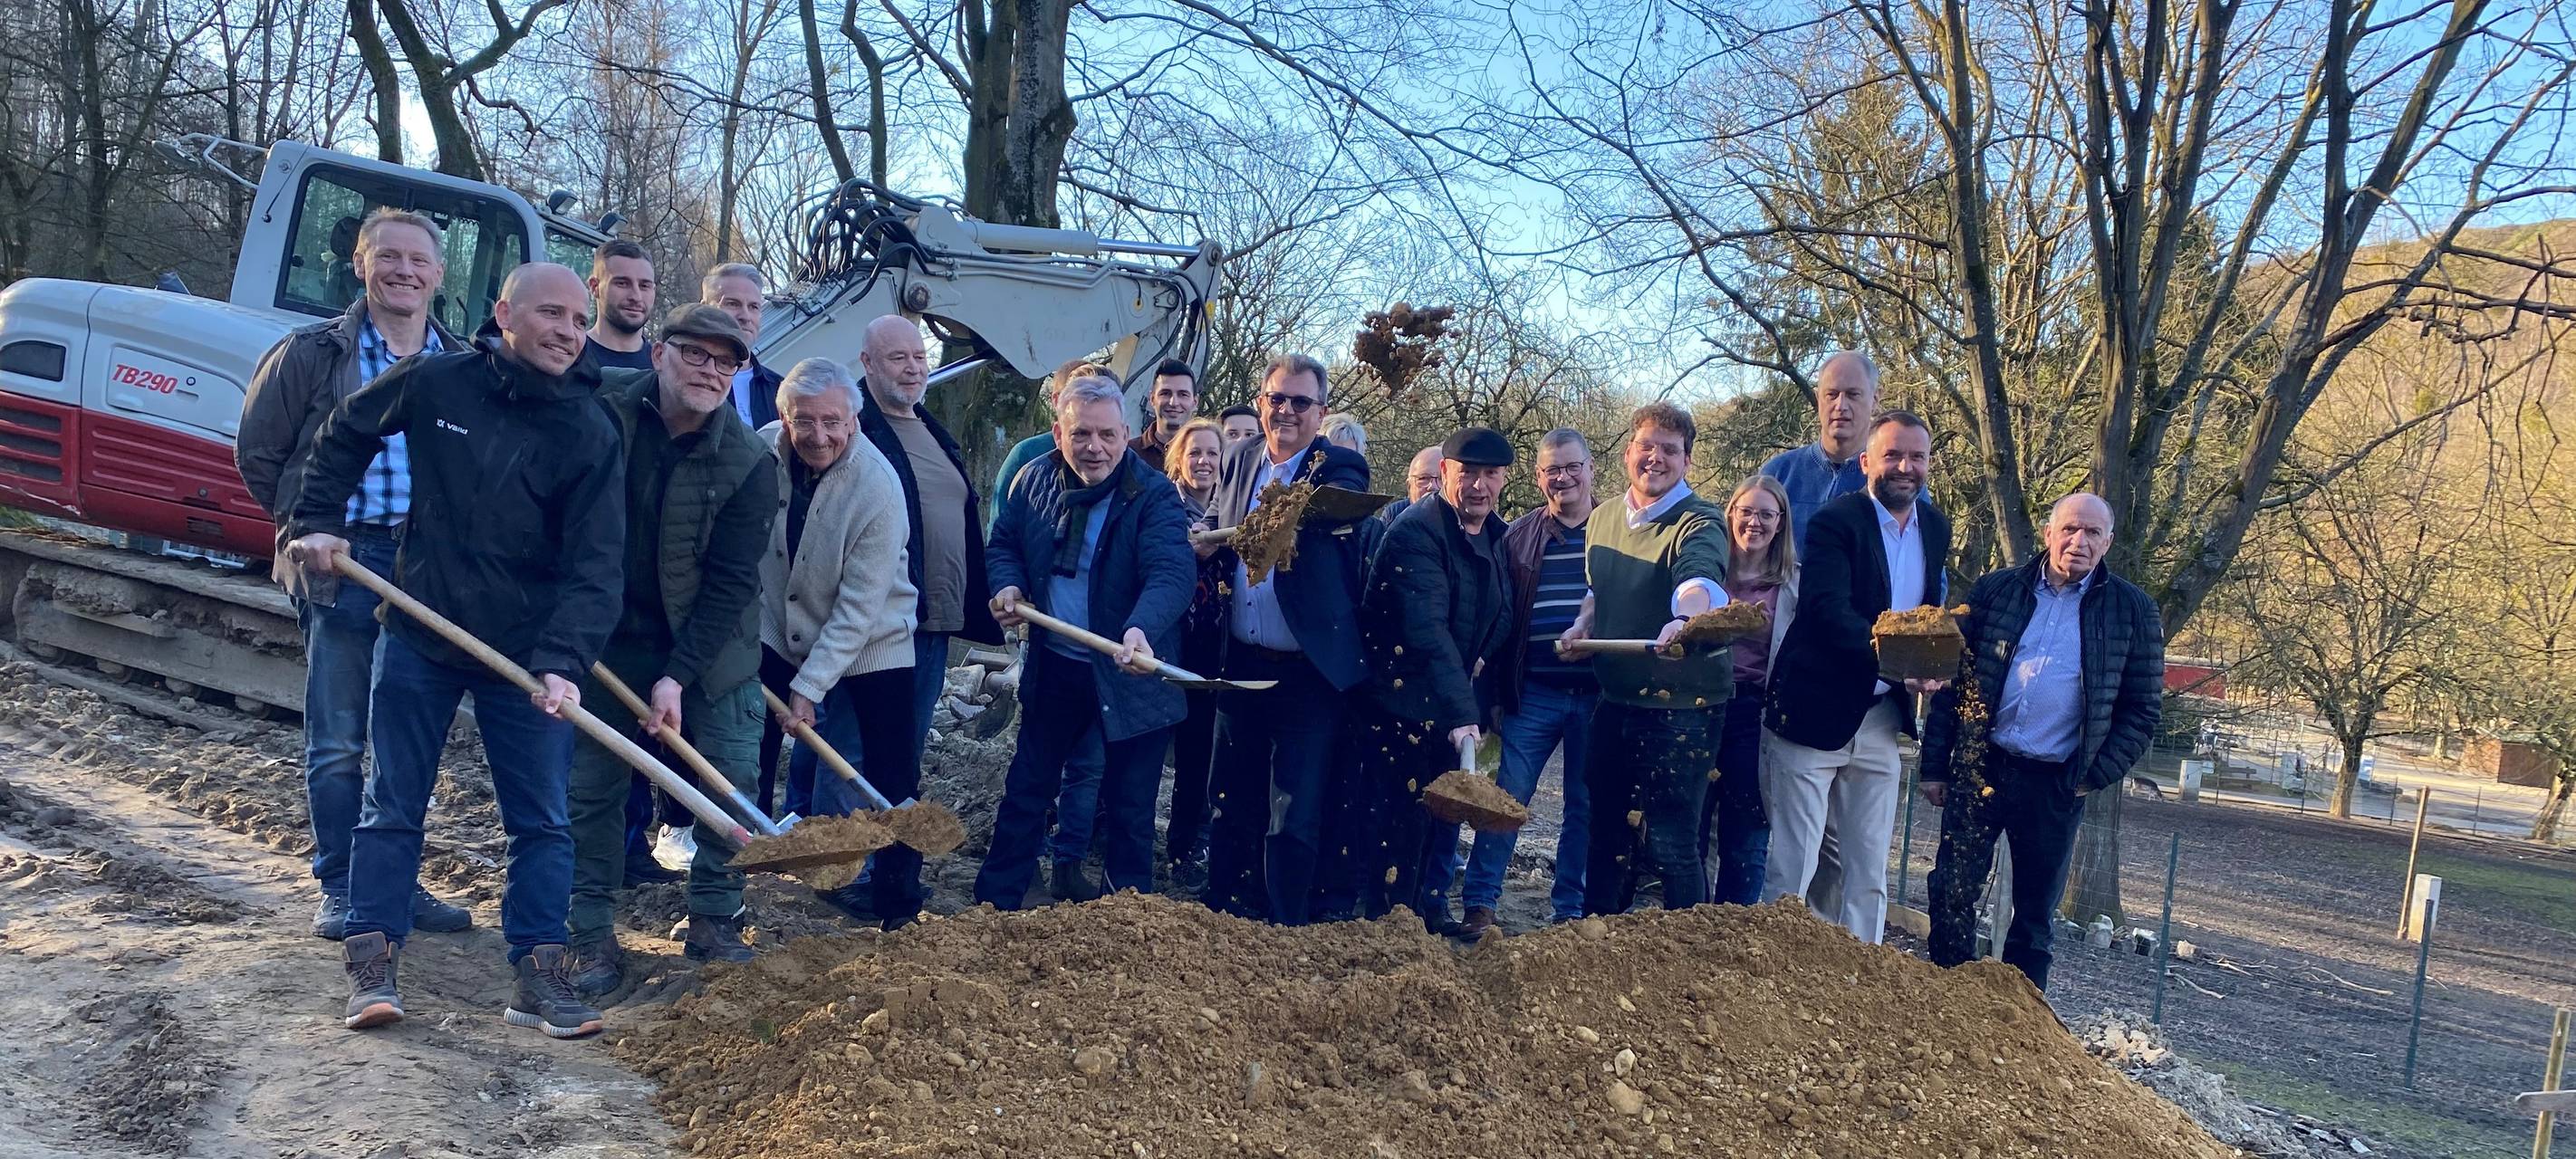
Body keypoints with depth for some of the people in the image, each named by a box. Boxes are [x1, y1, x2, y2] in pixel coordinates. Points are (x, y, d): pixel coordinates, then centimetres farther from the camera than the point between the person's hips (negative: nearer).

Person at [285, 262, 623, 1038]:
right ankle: (370, 963, 18)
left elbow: (595, 566, -14)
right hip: (418, 633, 1)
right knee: (393, 805, 8)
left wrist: (562, 662, -26)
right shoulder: (436, 384, -5)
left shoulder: (591, 434, -9)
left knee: (542, 820, 3)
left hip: (526, 652, 0)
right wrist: (316, 523, 6)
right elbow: (342, 437, 14)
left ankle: (538, 976, 12)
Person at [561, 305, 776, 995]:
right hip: (607, 637, 0)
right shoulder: (600, 409, -10)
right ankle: (593, 933, 15)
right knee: (591, 786, 3)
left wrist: (678, 675, -19)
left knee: (732, 781, 1)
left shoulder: (748, 464, -13)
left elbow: (730, 584, -14)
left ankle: (715, 923, 18)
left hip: (709, 649, 0)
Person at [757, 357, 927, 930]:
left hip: (872, 647, -4)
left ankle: (898, 904, 10)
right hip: (783, 639, 4)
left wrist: (809, 687, -23)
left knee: (892, 780, -3)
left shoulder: (879, 487, -25)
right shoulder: (760, 452, -13)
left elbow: (859, 608, -23)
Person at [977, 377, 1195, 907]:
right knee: (1026, 789, 16)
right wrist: (1007, 584, -9)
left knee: (1130, 807, 8)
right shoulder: (1034, 480, -3)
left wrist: (1142, 631, -50)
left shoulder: (1154, 494, -18)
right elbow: (1005, 543, 13)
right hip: (1054, 666, 4)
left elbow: (1172, 572, -32)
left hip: (1131, 673, -4)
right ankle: (995, 901, 29)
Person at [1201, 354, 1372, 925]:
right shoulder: (1237, 460, 9)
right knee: (1230, 802, 16)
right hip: (1240, 664, 5)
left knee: (1294, 815, -1)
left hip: (1309, 672, -5)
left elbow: (1340, 507, -29)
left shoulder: (1341, 468, -8)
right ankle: (1223, 917, 30)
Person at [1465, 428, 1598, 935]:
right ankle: (1479, 902, 6)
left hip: (1599, 696, 0)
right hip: (1534, 694, 0)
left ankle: (1569, 909, 19)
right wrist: (1497, 694, 3)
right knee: (1509, 797, -1)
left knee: (1586, 806, 8)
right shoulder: (1519, 537, 6)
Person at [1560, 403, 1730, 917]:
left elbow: (1700, 578, -35)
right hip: (1616, 699, 7)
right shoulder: (1603, 517, 9)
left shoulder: (1699, 522, -12)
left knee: (1670, 839, -5)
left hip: (1681, 705, -7)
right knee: (1607, 828, 17)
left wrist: (1685, 618, -56)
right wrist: (1583, 623, 6)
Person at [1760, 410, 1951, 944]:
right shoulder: (1835, 521, -11)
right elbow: (1826, 609, -24)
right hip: (1813, 713, -6)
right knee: (1791, 867, 0)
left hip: (1880, 719, 6)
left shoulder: (1936, 528, 9)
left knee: (1870, 870, 12)